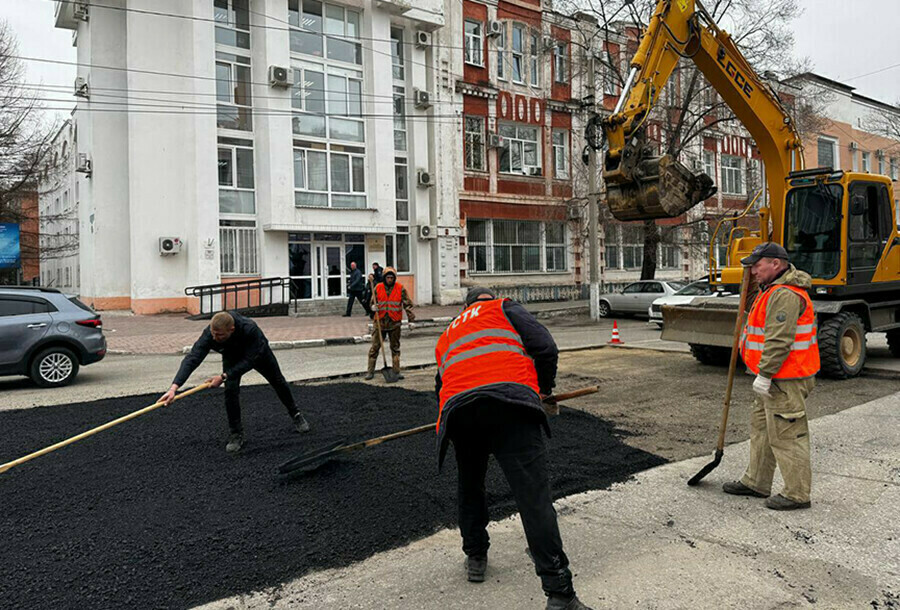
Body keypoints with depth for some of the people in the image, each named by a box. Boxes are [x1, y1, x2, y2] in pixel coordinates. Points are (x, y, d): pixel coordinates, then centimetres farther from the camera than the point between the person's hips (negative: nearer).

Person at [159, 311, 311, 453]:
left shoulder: (250, 328, -47)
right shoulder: (209, 334, -40)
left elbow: (249, 361, -38)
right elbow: (192, 359, -46)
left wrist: (224, 376, -43)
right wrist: (174, 388, -56)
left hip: (258, 353, -1)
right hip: (232, 357, 1)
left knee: (278, 382, 13)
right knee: (230, 390, -19)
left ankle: (295, 414, 40)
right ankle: (236, 434, -2)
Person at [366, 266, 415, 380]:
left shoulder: (400, 288, -1)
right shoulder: (378, 288, 2)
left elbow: (407, 304, 0)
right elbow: (372, 302, 11)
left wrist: (411, 318, -8)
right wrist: (373, 307, -12)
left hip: (395, 323, 0)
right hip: (380, 322, 0)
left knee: (395, 347, 9)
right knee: (375, 347, 1)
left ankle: (396, 371, 16)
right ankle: (371, 371, 11)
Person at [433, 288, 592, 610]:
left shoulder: (446, 338, 38)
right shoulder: (505, 307, 24)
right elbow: (545, 347, 10)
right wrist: (544, 388, 25)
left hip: (456, 409, 4)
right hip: (511, 397, -4)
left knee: (470, 485, 27)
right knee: (533, 493, -7)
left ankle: (475, 558, 39)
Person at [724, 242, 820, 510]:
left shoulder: (785, 295, -20)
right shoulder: (774, 290, 16)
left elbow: (779, 341, -26)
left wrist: (764, 374, -23)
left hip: (784, 381, -11)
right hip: (775, 378, 11)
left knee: (786, 434, -4)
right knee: (761, 426, 17)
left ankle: (797, 494, 7)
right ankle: (756, 482, 28)